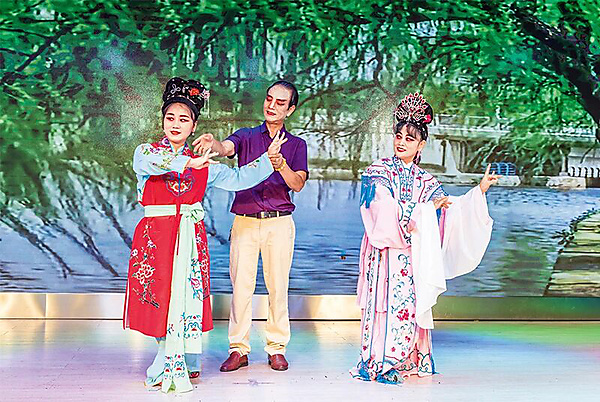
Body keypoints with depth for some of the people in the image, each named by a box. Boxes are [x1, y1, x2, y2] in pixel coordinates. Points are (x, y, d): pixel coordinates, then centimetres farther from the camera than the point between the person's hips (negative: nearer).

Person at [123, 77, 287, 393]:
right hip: (156, 235, -2)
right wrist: (187, 163, -32)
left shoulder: (203, 164, 13)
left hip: (191, 237, 2)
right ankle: (175, 366, 11)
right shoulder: (146, 152, 4)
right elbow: (150, 163, -20)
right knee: (161, 297, -4)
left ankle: (173, 366, 13)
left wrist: (267, 158, 7)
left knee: (188, 295, 0)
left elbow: (237, 178, 14)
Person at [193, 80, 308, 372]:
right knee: (241, 284, -2)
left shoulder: (296, 144, 11)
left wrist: (281, 164, -21)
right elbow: (226, 148, -14)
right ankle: (238, 349, 8)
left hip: (280, 222, 0)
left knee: (278, 286, 2)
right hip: (245, 221, 0)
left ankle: (276, 348, 14)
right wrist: (212, 144, -38)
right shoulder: (246, 136, 9)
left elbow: (298, 184, -1)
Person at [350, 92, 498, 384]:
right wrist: (427, 207, -13)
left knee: (409, 304, 3)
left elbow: (449, 212, 11)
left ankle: (404, 362, 13)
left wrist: (480, 190, 8)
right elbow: (386, 211, -12)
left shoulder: (425, 181, 15)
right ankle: (379, 365, -5)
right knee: (387, 303, -10)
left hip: (412, 255, 4)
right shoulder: (377, 171, 1)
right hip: (385, 252, -4)